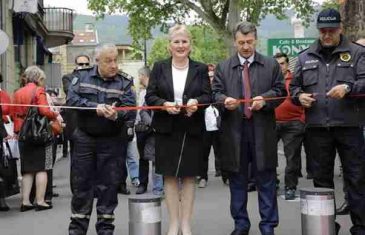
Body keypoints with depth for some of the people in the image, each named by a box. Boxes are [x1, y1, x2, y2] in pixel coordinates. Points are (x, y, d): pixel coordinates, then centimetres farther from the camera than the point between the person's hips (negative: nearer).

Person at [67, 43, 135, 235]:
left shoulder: (124, 83, 2)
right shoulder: (82, 76, 3)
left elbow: (130, 110, -9)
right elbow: (72, 100, -9)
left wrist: (116, 115, -30)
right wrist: (96, 107, -21)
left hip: (111, 141, 0)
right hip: (84, 138, 0)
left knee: (109, 185, 4)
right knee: (81, 183, 6)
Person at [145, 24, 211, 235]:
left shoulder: (200, 69, 5)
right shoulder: (159, 68, 5)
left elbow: (208, 96, -1)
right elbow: (150, 96, 1)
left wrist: (196, 102, -23)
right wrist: (165, 105, -18)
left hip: (193, 130, 0)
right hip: (166, 130, 0)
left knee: (189, 176, 4)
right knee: (170, 176, 4)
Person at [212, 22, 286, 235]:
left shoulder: (271, 65, 8)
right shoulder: (223, 67, 10)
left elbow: (279, 91, 5)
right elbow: (216, 93, 5)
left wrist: (264, 100, -14)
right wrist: (224, 100, -17)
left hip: (262, 129, -1)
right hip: (234, 130, 1)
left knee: (266, 180, 3)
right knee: (237, 180, 9)